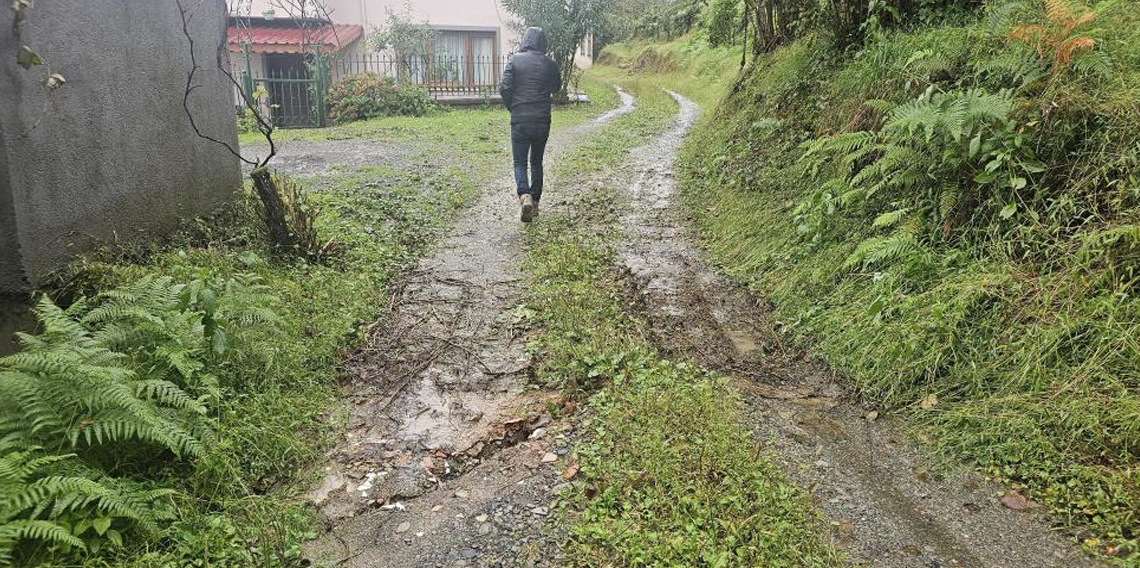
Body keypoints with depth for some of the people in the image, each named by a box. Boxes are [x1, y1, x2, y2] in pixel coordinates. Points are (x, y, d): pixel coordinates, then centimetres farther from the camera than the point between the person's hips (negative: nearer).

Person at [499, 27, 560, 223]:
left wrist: (511, 108, 7)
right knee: (537, 161, 17)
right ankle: (535, 202, 19)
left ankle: (524, 195, -19)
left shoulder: (515, 60, -4)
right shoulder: (550, 63, 2)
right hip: (542, 120, 2)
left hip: (519, 120, -2)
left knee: (520, 162, 6)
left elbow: (504, 88, -8)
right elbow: (556, 87, 17)